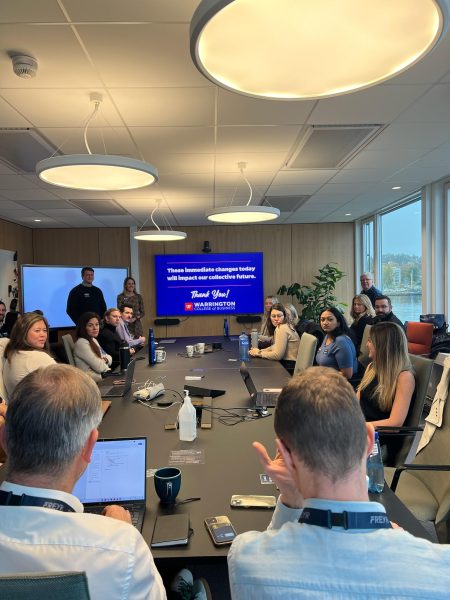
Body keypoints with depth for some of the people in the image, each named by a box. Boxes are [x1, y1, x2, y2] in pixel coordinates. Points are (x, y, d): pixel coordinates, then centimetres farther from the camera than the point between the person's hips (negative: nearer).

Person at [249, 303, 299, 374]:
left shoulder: (282, 328, -20)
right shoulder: (286, 326, 9)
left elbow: (277, 355, -21)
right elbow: (276, 347, 15)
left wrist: (258, 353, -8)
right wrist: (260, 350, 2)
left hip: (289, 368, -8)